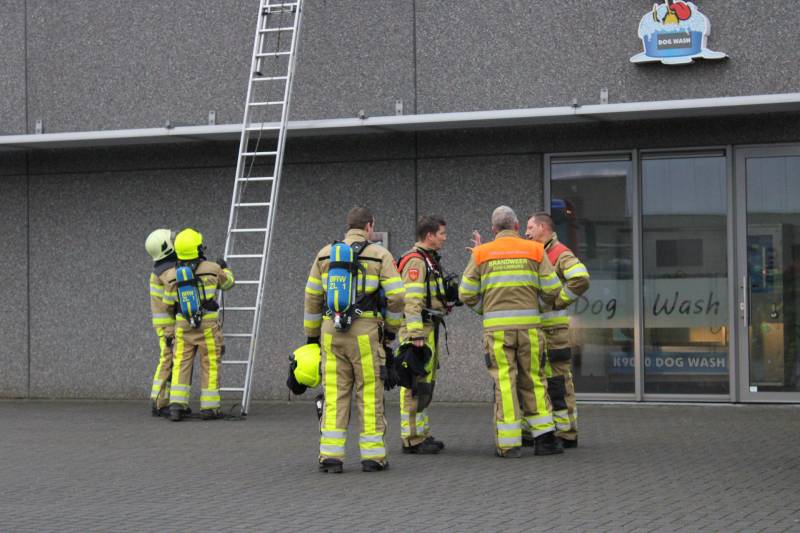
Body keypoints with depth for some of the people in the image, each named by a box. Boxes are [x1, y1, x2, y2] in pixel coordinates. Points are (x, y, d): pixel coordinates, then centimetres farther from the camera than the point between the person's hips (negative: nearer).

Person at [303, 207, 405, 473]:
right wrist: (391, 328, 9)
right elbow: (396, 296, -6)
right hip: (365, 332, -3)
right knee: (369, 395, 4)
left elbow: (312, 297, 11)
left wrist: (312, 334, 19)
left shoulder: (325, 254, 10)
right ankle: (372, 455, 5)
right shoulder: (379, 255, -1)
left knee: (334, 395, 5)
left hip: (331, 332, 3)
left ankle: (330, 455, 0)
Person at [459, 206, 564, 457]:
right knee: (533, 380, 10)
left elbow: (466, 294, 6)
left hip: (496, 326, 0)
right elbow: (551, 289, 3)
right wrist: (546, 301, 25)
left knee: (505, 382, 2)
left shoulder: (481, 253, 6)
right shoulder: (534, 250, 6)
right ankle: (544, 438, 9)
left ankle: (509, 443, -1)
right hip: (529, 323, 1)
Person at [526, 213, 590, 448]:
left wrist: (557, 301, -18)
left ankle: (566, 433, -1)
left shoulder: (561, 254, -8)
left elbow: (581, 280, -24)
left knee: (558, 381, -5)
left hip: (553, 328, -9)